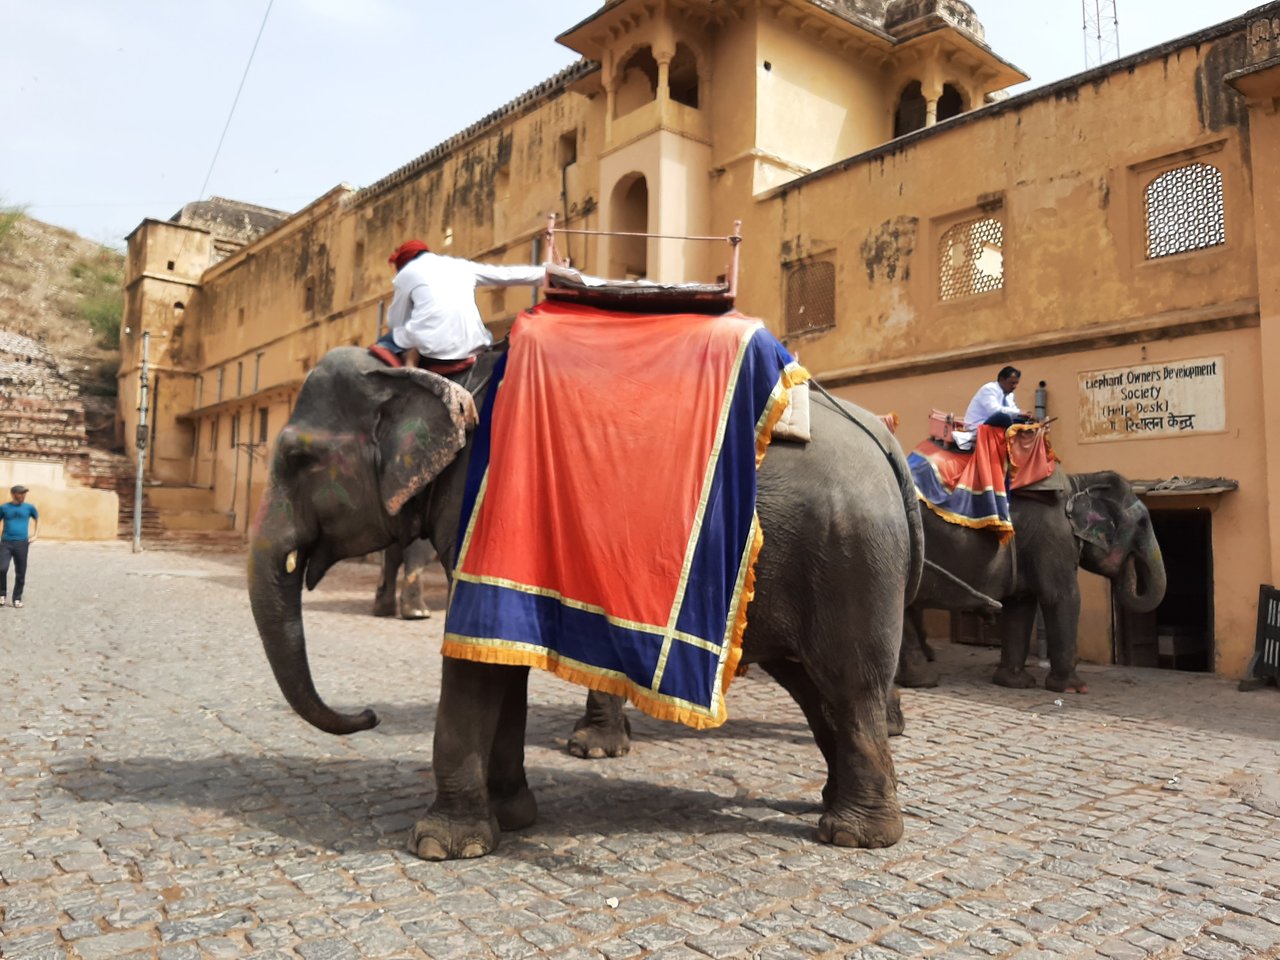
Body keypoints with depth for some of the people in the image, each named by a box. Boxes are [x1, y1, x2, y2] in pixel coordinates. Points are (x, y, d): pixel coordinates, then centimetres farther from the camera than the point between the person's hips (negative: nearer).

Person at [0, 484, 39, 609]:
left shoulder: (29, 507, 4)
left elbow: (37, 519, 20)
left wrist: (35, 535, 12)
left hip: (22, 543, 1)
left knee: (20, 573, 4)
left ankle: (17, 598, 16)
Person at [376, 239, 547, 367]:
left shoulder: (405, 274, 12)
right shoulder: (461, 265, 21)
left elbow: (395, 323, 15)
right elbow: (506, 274, 25)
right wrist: (547, 272, 35)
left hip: (428, 349, -2)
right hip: (468, 348, 2)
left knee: (385, 341, 24)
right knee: (486, 335, 36)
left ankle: (410, 362, 1)